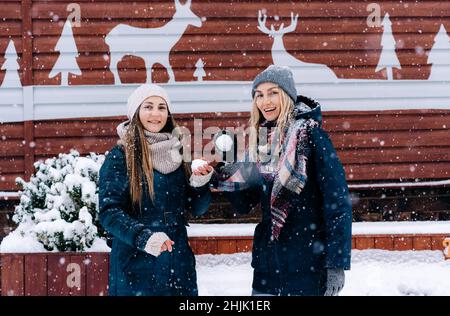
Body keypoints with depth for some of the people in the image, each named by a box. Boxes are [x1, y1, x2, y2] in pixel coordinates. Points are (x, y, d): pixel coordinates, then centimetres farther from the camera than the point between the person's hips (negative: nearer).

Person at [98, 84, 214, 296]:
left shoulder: (177, 154, 7)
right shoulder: (120, 156, -6)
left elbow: (196, 208, 11)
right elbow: (109, 211, -12)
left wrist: (200, 184, -9)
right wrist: (143, 236, -27)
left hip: (178, 265, 4)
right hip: (135, 265, -4)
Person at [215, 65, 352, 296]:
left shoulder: (310, 134, -10)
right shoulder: (259, 140, 8)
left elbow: (338, 201, -13)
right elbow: (244, 205, 12)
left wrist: (337, 262, -17)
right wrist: (228, 177, -7)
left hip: (309, 267, -5)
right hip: (267, 265, 5)